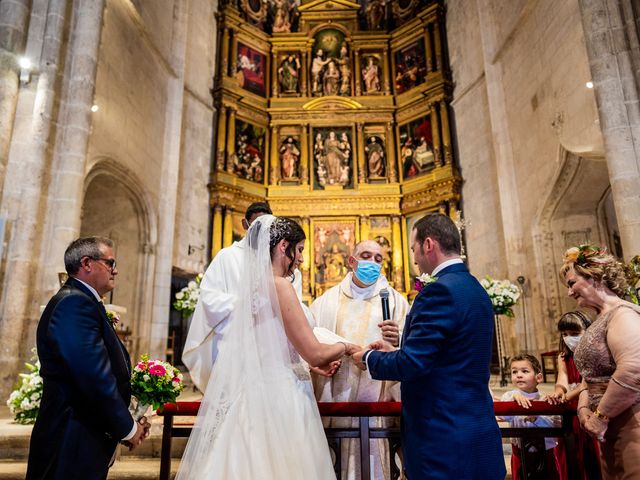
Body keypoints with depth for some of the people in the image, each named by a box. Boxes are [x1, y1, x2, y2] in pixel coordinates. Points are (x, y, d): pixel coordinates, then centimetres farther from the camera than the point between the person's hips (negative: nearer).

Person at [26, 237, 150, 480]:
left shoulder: (79, 301, 14)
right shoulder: (75, 303, -19)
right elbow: (94, 377, -24)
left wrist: (130, 419, 8)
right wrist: (128, 428, -14)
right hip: (73, 445, -10)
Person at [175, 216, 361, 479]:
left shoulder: (252, 285, 10)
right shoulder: (279, 285, -15)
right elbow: (315, 353, -16)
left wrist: (315, 364, 22)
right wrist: (344, 347, 4)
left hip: (253, 394, 8)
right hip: (279, 398, -8)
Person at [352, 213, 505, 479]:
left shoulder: (441, 290, -20)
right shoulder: (475, 288, 9)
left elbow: (410, 364, -22)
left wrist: (369, 358, -4)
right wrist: (396, 352, 13)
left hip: (446, 440, -9)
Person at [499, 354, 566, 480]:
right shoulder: (509, 396, -9)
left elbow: (556, 425, -13)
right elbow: (504, 416, -26)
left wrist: (537, 418, -28)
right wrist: (514, 398, -40)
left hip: (549, 453, 1)